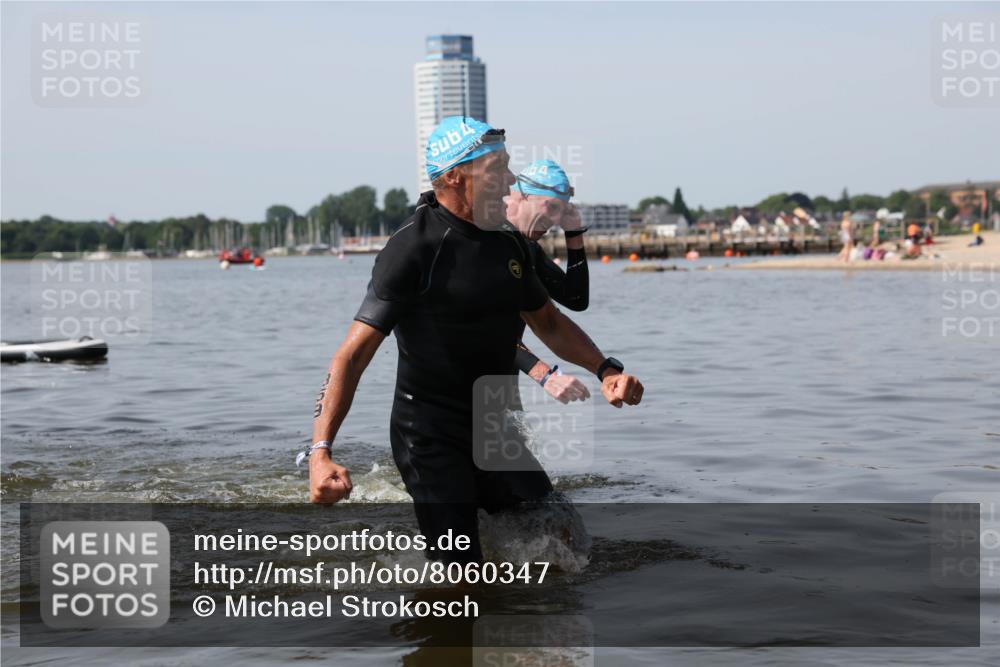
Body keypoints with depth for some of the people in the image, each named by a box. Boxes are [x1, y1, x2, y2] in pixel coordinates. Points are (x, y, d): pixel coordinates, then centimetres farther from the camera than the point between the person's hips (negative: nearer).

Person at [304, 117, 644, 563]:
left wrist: (605, 370, 4)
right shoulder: (413, 249, -16)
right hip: (430, 438, -7)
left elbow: (548, 322, 22)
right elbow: (354, 354, -21)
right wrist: (320, 450, -32)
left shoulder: (509, 244, 7)